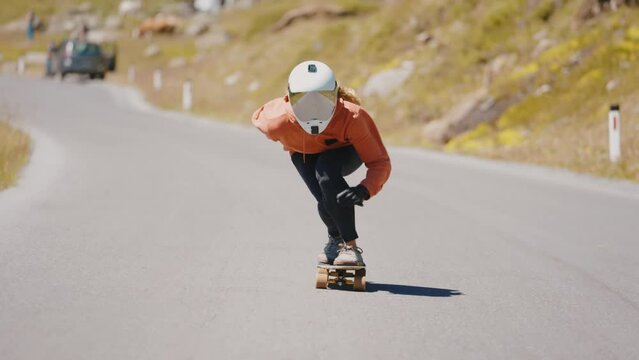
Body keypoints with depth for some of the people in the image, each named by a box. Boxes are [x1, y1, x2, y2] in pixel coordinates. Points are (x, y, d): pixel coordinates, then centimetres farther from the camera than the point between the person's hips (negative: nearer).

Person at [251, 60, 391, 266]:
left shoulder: (352, 117, -41)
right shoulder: (277, 122, -36)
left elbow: (380, 163, -37)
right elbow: (258, 118, -10)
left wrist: (364, 190, -56)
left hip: (344, 150, -2)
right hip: (304, 155, 2)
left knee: (326, 170, -34)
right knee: (326, 201, -22)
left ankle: (350, 246, -26)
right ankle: (336, 238, 16)